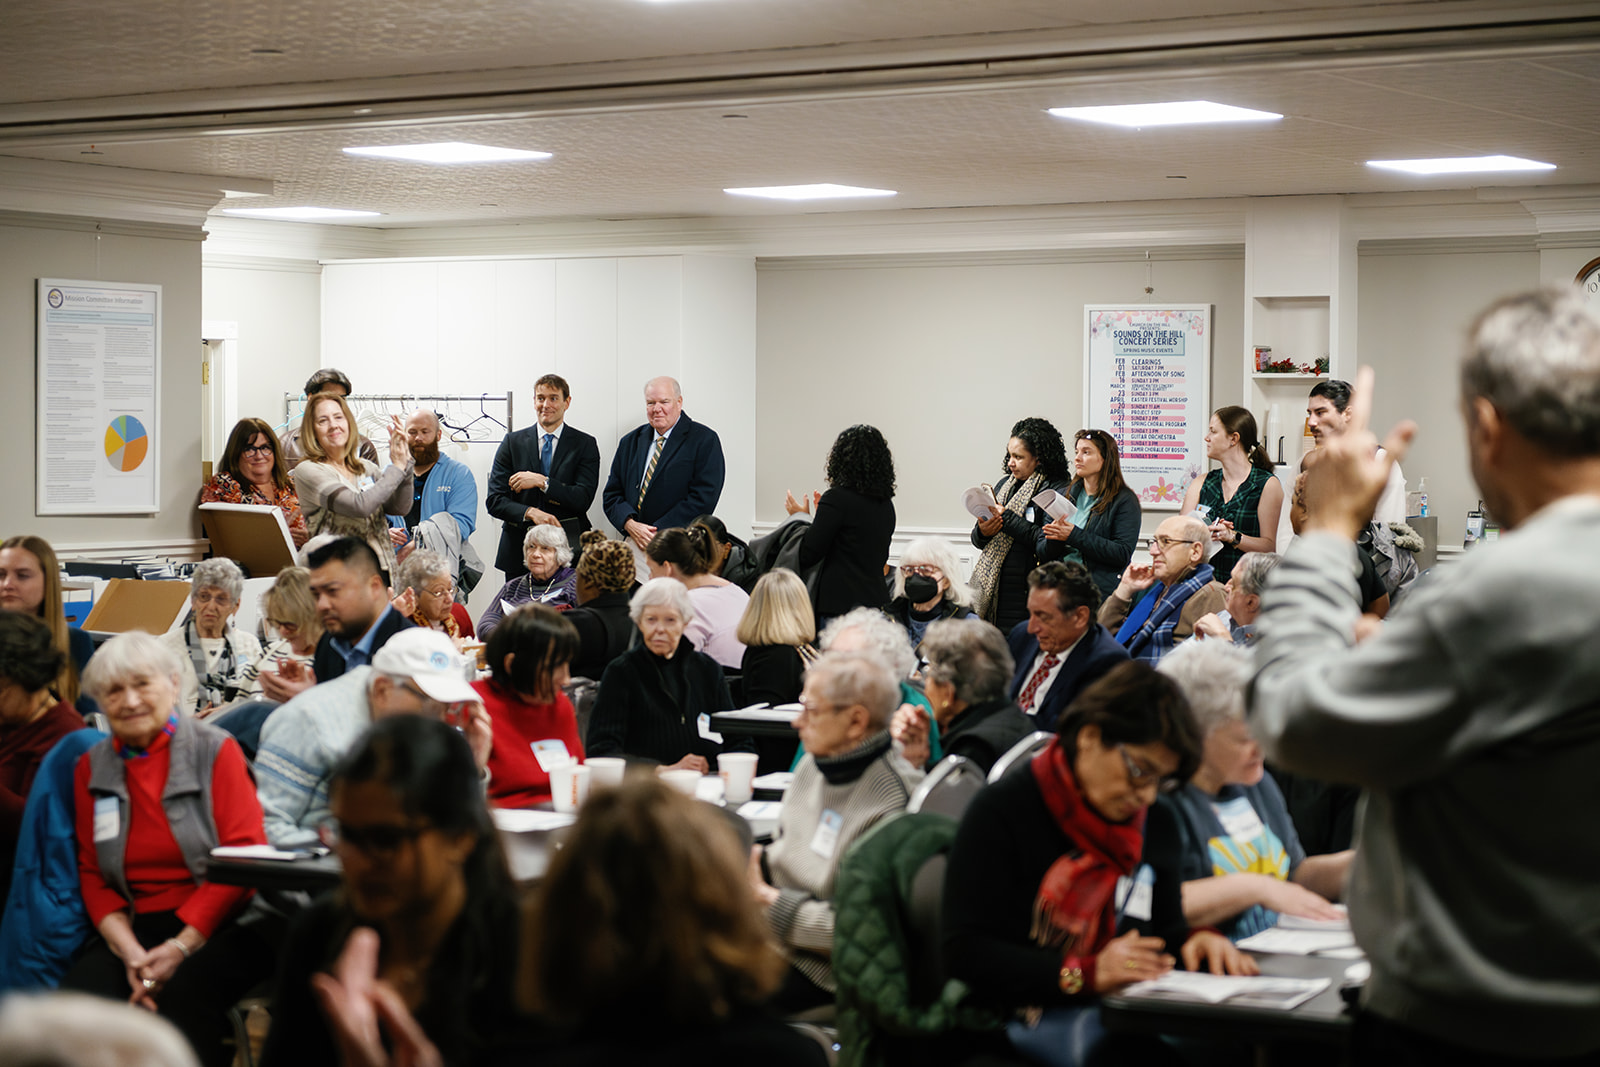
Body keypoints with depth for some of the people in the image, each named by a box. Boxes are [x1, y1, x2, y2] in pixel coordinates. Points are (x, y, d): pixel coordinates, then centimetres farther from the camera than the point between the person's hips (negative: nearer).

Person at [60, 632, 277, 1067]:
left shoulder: (215, 750, 3)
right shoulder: (92, 767, 14)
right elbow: (92, 874, 12)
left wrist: (181, 946, -16)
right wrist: (130, 953, -7)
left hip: (218, 927, -3)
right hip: (134, 929, 3)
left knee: (183, 995, -34)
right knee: (81, 990, -28)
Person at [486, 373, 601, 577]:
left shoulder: (585, 444, 5)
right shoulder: (512, 442, 9)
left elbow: (583, 500, -5)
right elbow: (494, 500, 2)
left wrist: (542, 482, -15)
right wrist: (531, 513, -15)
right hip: (518, 551, 1)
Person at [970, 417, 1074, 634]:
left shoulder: (1057, 491, -9)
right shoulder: (1005, 485, 15)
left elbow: (1049, 546, -19)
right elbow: (977, 541, 20)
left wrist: (1007, 518, -13)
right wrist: (982, 532, -5)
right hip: (994, 590, 6)